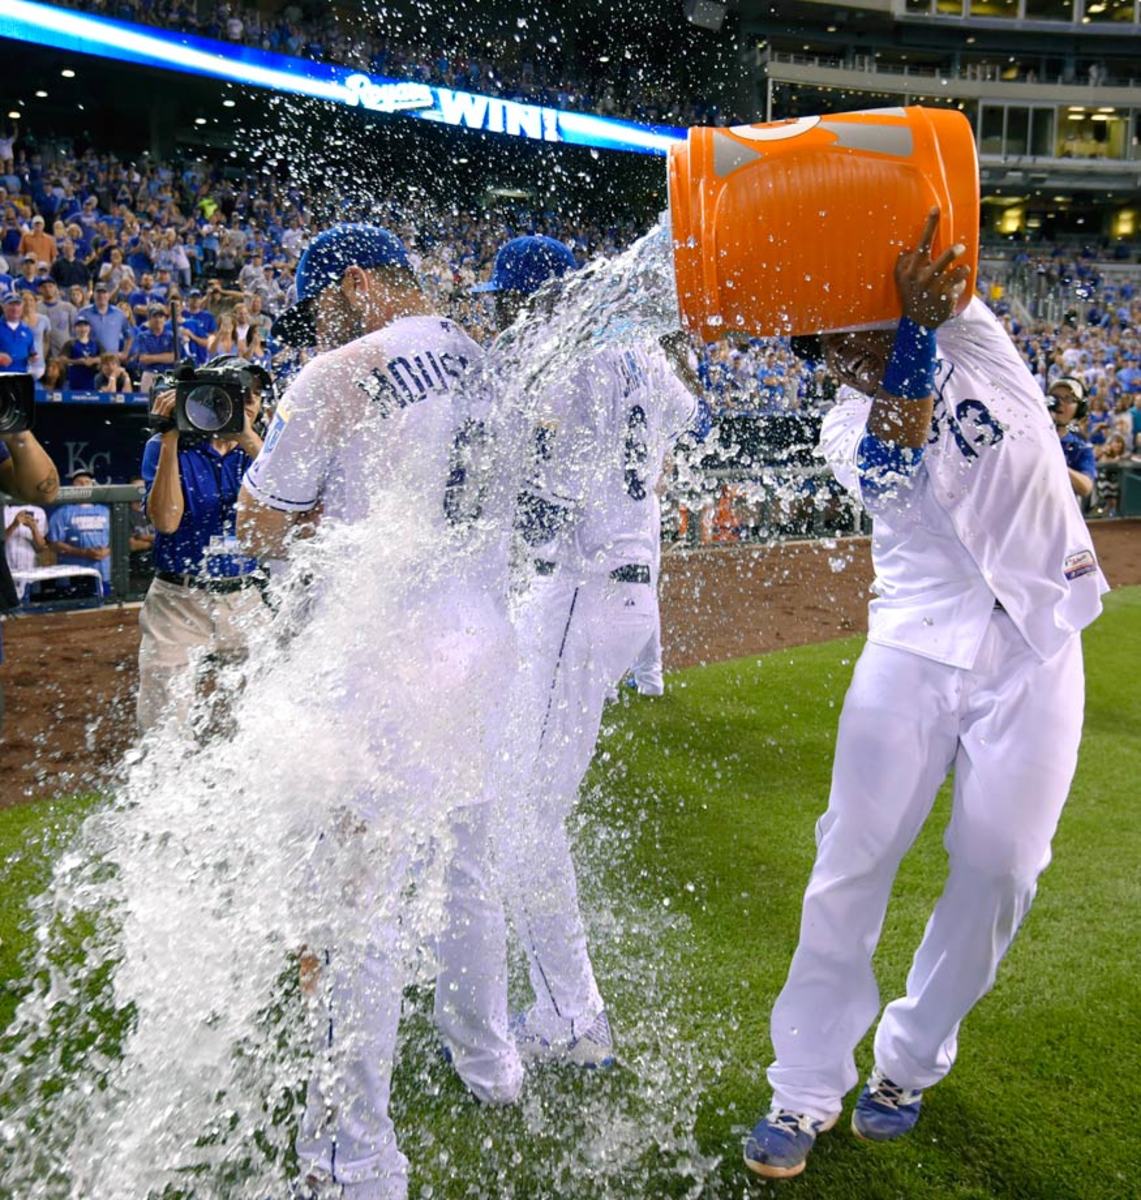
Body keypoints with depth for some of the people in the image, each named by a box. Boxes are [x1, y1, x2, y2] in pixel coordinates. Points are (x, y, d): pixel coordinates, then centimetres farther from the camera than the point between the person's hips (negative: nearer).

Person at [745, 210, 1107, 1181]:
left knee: (997, 872, 2)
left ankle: (911, 1059, 24)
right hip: (916, 651, 0)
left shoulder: (976, 336, 5)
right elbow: (894, 468, -21)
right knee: (854, 861, -4)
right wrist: (916, 332, -28)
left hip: (1035, 649, 1)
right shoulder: (847, 430, 2)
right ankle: (807, 1089, 10)